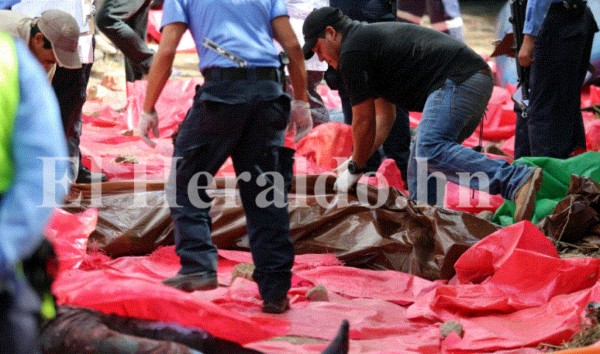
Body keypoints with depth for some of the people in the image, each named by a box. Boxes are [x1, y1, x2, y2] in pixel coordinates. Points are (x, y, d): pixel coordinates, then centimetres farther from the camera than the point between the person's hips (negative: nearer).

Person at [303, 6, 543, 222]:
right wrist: (354, 162, 35)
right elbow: (384, 115, 35)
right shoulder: (369, 36, 31)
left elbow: (364, 121, 3)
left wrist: (354, 170, 17)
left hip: (457, 80, -11)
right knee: (422, 161, 19)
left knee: (430, 150, -28)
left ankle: (518, 181, -42)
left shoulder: (352, 51, 0)